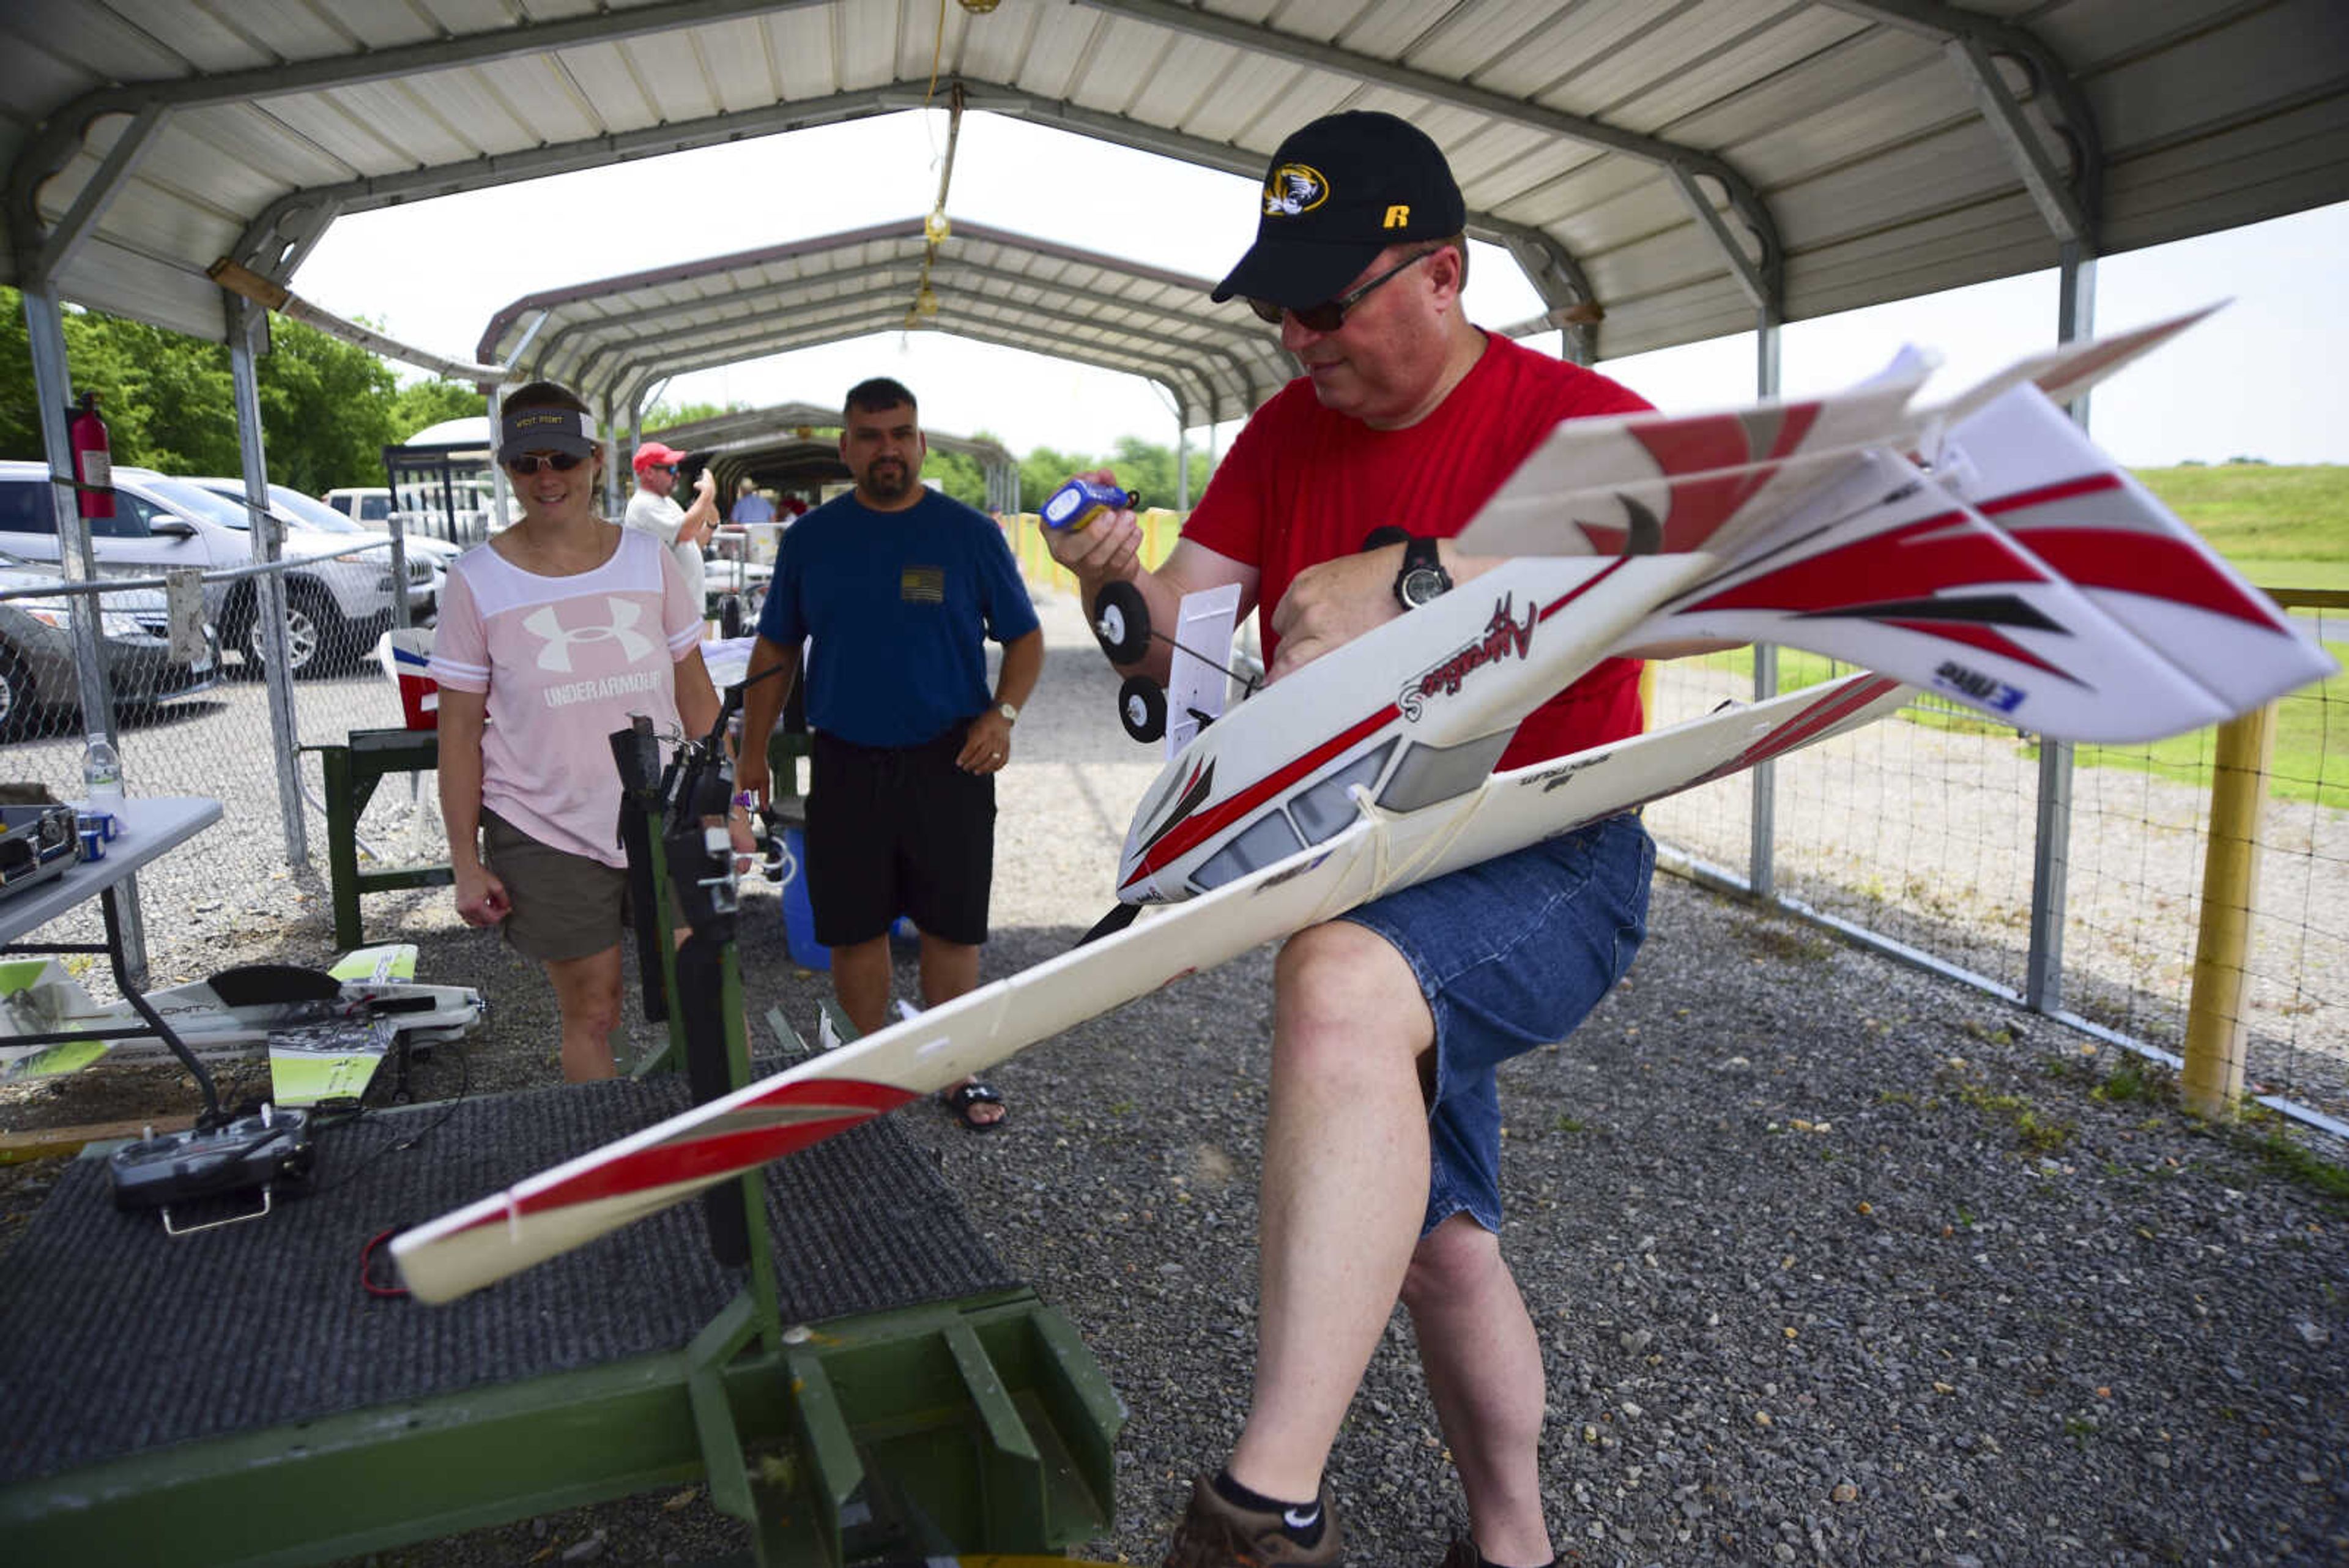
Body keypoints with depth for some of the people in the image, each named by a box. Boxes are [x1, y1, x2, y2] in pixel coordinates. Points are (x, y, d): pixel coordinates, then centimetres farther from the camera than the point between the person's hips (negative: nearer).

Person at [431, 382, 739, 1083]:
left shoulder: (647, 558, 4)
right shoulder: (477, 580, -3)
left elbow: (695, 692, 9)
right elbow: (459, 730, 0)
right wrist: (465, 862, -2)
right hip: (544, 836, -2)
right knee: (591, 1015, 7)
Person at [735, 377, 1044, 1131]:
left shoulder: (970, 533, 0)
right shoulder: (810, 538, 5)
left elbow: (1025, 638, 5)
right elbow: (775, 649, 11)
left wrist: (1002, 713, -13)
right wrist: (752, 753, 6)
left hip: (949, 761, -1)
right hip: (845, 762, 2)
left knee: (952, 926, 7)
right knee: (852, 928, 9)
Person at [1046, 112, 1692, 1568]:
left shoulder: (1571, 414, -9)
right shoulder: (1286, 434, 8)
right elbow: (1176, 641, 2)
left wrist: (1411, 574, -38)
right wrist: (1123, 587, -22)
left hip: (1547, 872, -6)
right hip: (1365, 893, 6)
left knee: (1344, 988, -38)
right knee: (1436, 1240, 14)